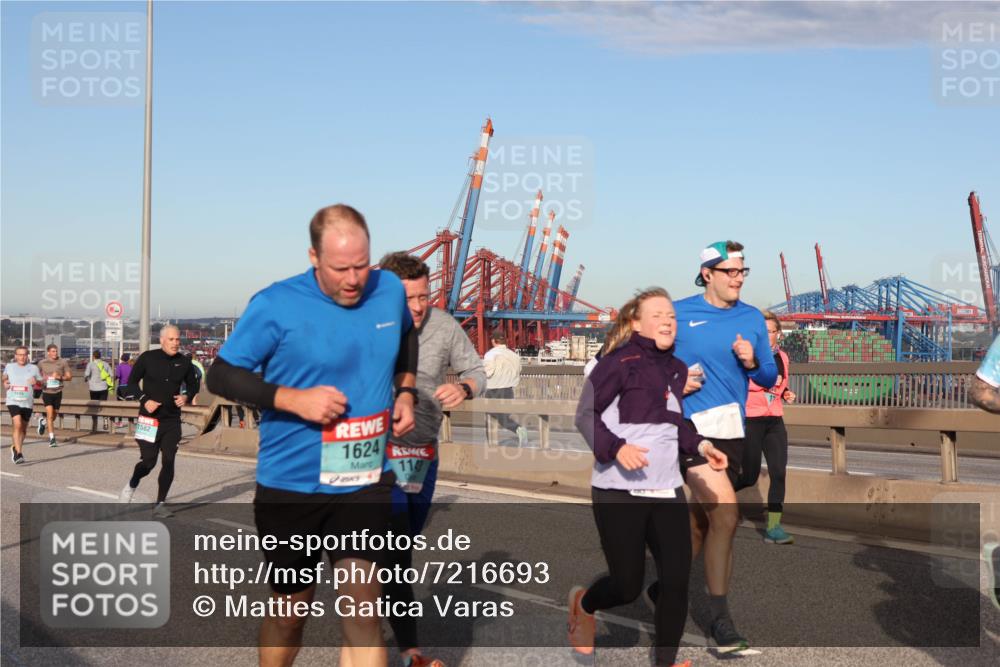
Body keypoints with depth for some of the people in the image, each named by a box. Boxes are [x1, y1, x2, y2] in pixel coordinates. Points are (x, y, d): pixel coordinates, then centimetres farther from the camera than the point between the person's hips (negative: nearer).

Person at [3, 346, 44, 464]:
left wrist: (36, 382, -12)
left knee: (23, 429, 12)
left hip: (27, 403, 2)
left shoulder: (33, 368, 4)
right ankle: (18, 453, -19)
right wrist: (5, 383, 6)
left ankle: (15, 448, 36)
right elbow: (5, 377, 26)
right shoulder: (9, 367, 6)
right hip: (13, 401, -2)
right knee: (17, 425, -20)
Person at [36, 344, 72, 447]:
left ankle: (43, 422, 47)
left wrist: (60, 377, -18)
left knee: (54, 415, 13)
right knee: (50, 414, -14)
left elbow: (69, 376, 0)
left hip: (58, 392, 2)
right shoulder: (42, 363, 2)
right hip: (47, 392, -2)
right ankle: (52, 438, -6)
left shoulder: (63, 362, 0)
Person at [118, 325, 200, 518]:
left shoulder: (184, 362, 2)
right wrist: (144, 400, -14)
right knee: (148, 460, -3)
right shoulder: (148, 358, -6)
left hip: (172, 420, 3)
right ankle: (131, 485, 30)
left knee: (168, 461, -2)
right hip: (149, 418, -3)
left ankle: (160, 504, 8)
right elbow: (132, 381, 1)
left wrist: (187, 396, -6)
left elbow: (193, 384, 15)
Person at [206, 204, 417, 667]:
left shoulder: (390, 291, -1)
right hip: (291, 484, -2)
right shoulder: (276, 306, -14)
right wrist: (295, 398, -22)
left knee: (363, 608, -10)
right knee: (289, 608, 15)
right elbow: (221, 376, -9)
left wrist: (405, 391, 5)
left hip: (366, 481, 2)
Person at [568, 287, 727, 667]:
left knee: (677, 580, -1)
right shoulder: (620, 361, -9)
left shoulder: (677, 369, 13)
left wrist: (700, 446, 7)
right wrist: (615, 448, -25)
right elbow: (585, 414, -10)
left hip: (667, 490, 6)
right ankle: (582, 604, 35)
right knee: (628, 586, 0)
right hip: (619, 491, -6)